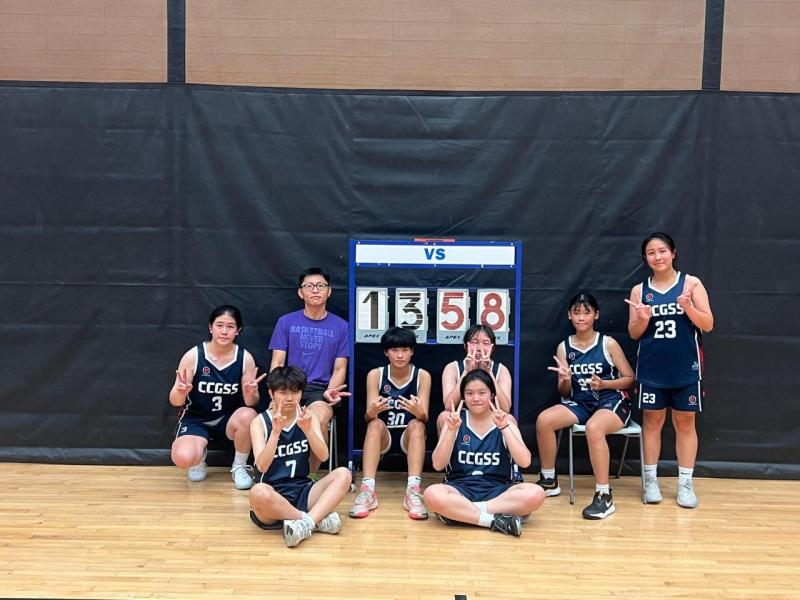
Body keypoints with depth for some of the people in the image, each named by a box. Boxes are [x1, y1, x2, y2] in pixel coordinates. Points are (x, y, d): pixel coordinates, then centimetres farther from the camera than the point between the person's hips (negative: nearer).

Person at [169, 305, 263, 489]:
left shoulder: (245, 358, -11)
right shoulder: (193, 355, -13)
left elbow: (251, 402, -9)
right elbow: (175, 401, -10)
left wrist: (251, 393, -32)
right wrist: (181, 392, -34)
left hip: (229, 418, 1)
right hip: (196, 418, -1)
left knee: (248, 415, -34)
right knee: (183, 458, -30)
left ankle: (239, 467, -6)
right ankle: (200, 457, 11)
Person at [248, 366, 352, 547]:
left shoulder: (308, 417, 6)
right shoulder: (260, 422, -3)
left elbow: (323, 456, -8)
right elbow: (262, 466, -16)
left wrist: (307, 429, -24)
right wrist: (276, 431, -28)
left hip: (302, 490, 3)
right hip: (274, 495, -3)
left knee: (343, 474, -19)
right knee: (258, 492, -37)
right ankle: (318, 519, -20)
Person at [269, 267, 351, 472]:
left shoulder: (340, 326, 10)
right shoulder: (286, 322, 10)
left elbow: (340, 368, 8)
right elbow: (277, 363, 6)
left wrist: (330, 391, -12)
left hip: (320, 389, 0)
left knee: (320, 417, -36)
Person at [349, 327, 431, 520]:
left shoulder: (422, 376, -6)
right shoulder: (375, 375, -5)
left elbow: (424, 419, -13)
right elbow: (368, 418, -12)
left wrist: (418, 412, -38)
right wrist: (373, 411, -37)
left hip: (409, 437, 0)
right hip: (383, 436, 1)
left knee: (416, 424, -31)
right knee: (375, 423, -31)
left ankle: (413, 491, -41)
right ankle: (367, 490, -40)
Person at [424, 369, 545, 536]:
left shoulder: (505, 422, 6)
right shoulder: (455, 422, 5)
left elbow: (524, 462, -9)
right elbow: (438, 465, -4)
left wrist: (504, 427, -16)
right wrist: (452, 430, -15)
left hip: (497, 489, 1)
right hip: (461, 488, -1)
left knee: (536, 493, -29)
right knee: (432, 494, -34)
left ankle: (459, 512, -24)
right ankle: (496, 520, -26)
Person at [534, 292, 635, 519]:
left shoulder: (609, 343, -3)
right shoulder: (564, 347, 5)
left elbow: (630, 378, 1)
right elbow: (564, 393, 7)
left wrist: (604, 384, -16)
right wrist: (565, 380, -17)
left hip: (612, 401, -4)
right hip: (580, 403, 4)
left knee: (593, 427, -38)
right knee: (543, 420, -21)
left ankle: (604, 496, -25)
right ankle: (549, 481, -1)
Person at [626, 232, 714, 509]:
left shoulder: (692, 283, -1)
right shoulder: (639, 290, 3)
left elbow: (708, 325, -4)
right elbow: (634, 334, 4)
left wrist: (688, 307, -21)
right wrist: (643, 318, -16)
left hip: (686, 369, -1)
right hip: (651, 369, 1)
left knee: (685, 423, 7)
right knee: (652, 422, 7)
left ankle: (685, 483, 17)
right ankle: (651, 480, 17)